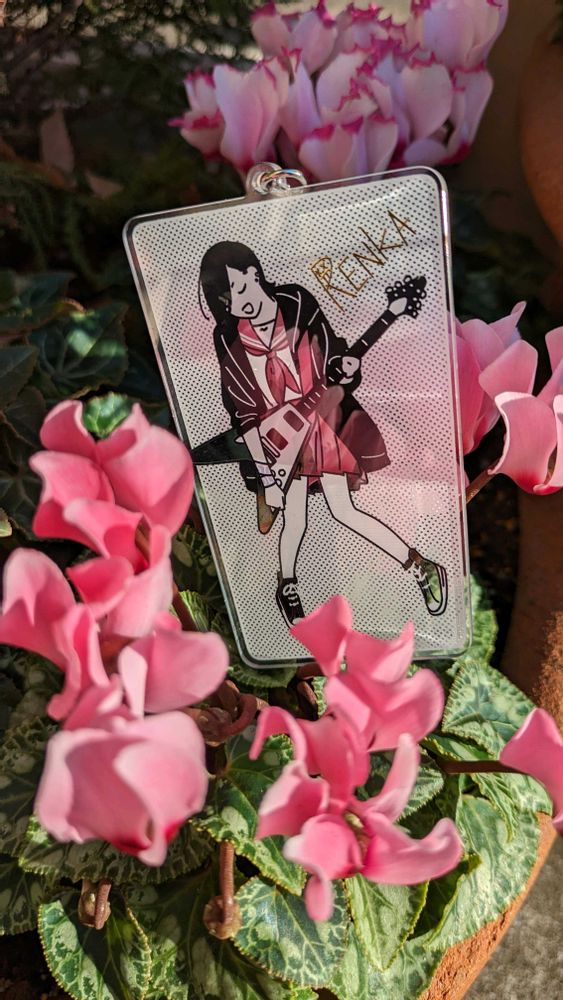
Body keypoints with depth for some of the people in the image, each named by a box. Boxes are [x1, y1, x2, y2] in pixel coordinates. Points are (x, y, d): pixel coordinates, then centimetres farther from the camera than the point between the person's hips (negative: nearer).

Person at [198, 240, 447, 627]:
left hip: (321, 421, 0)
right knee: (294, 520, 1)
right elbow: (245, 415, -12)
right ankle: (287, 587, 30)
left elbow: (333, 356, 1)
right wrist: (265, 477, -14)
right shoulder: (229, 338, -13)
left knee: (343, 511, 0)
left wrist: (346, 369, -24)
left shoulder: (297, 303, -11)